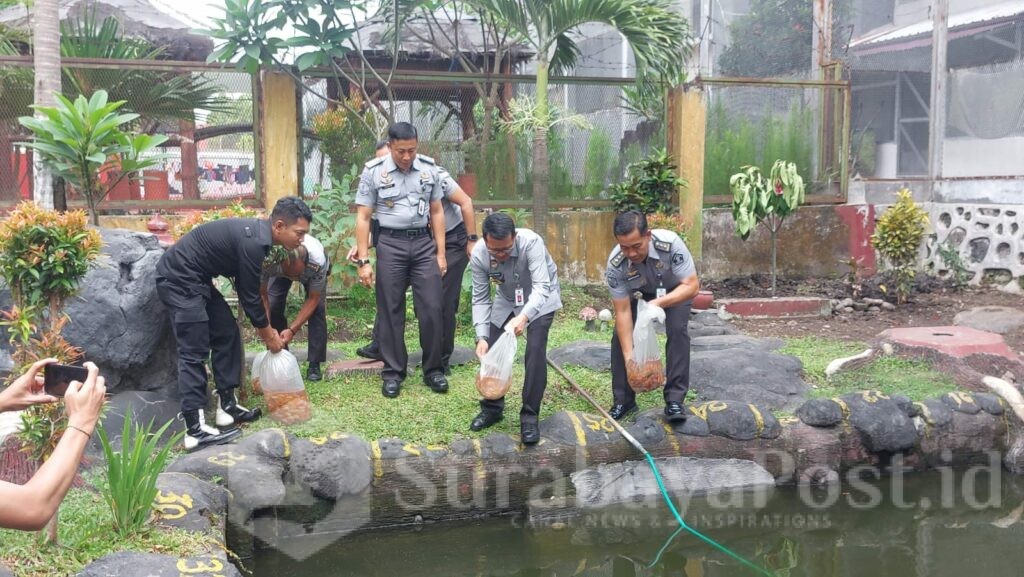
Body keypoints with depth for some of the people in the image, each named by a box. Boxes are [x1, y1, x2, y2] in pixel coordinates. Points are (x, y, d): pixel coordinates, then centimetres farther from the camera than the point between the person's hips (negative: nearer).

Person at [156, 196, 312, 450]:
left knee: (227, 334, 11)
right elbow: (249, 296, -16)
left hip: (194, 278, 10)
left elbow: (249, 289, 17)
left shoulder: (256, 233, 6)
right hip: (178, 280, -10)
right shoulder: (253, 242, -24)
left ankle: (227, 406, 17)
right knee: (194, 352, -10)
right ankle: (195, 430, -9)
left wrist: (267, 329, 18)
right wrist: (269, 335, -1)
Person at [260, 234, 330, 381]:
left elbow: (313, 299, -31)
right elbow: (262, 295, -27)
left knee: (318, 308, -20)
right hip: (278, 269, 2)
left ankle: (314, 365, -12)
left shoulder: (318, 261, -45)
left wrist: (292, 330, -37)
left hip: (312, 272, -1)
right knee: (273, 307, -15)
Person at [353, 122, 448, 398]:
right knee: (390, 311, 5)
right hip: (390, 244, -2)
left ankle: (433, 370, 12)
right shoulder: (373, 171, -4)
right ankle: (393, 372, 15)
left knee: (431, 308, 0)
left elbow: (436, 212, 9)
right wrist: (363, 261, -6)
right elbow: (363, 218, -2)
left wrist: (441, 253, 6)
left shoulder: (429, 169, 3)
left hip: (423, 243, 2)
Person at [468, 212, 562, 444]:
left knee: (535, 351, -19)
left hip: (540, 299, -4)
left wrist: (524, 316, -59)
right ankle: (492, 408, 21)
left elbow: (541, 287, -42)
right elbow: (480, 299, -16)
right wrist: (481, 337, -27)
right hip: (506, 300, 4)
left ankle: (529, 417, -8)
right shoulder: (478, 255, -25)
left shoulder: (531, 242, -37)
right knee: (490, 351, -1)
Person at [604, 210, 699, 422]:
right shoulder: (615, 264, -34)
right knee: (621, 336, -12)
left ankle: (674, 400, -14)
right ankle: (623, 401, 2)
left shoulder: (670, 243, -40)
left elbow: (692, 285, -33)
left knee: (677, 330, -22)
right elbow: (623, 312, -27)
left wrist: (659, 303, -47)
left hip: (676, 290, -2)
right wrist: (628, 356, -32)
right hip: (639, 294, 2)